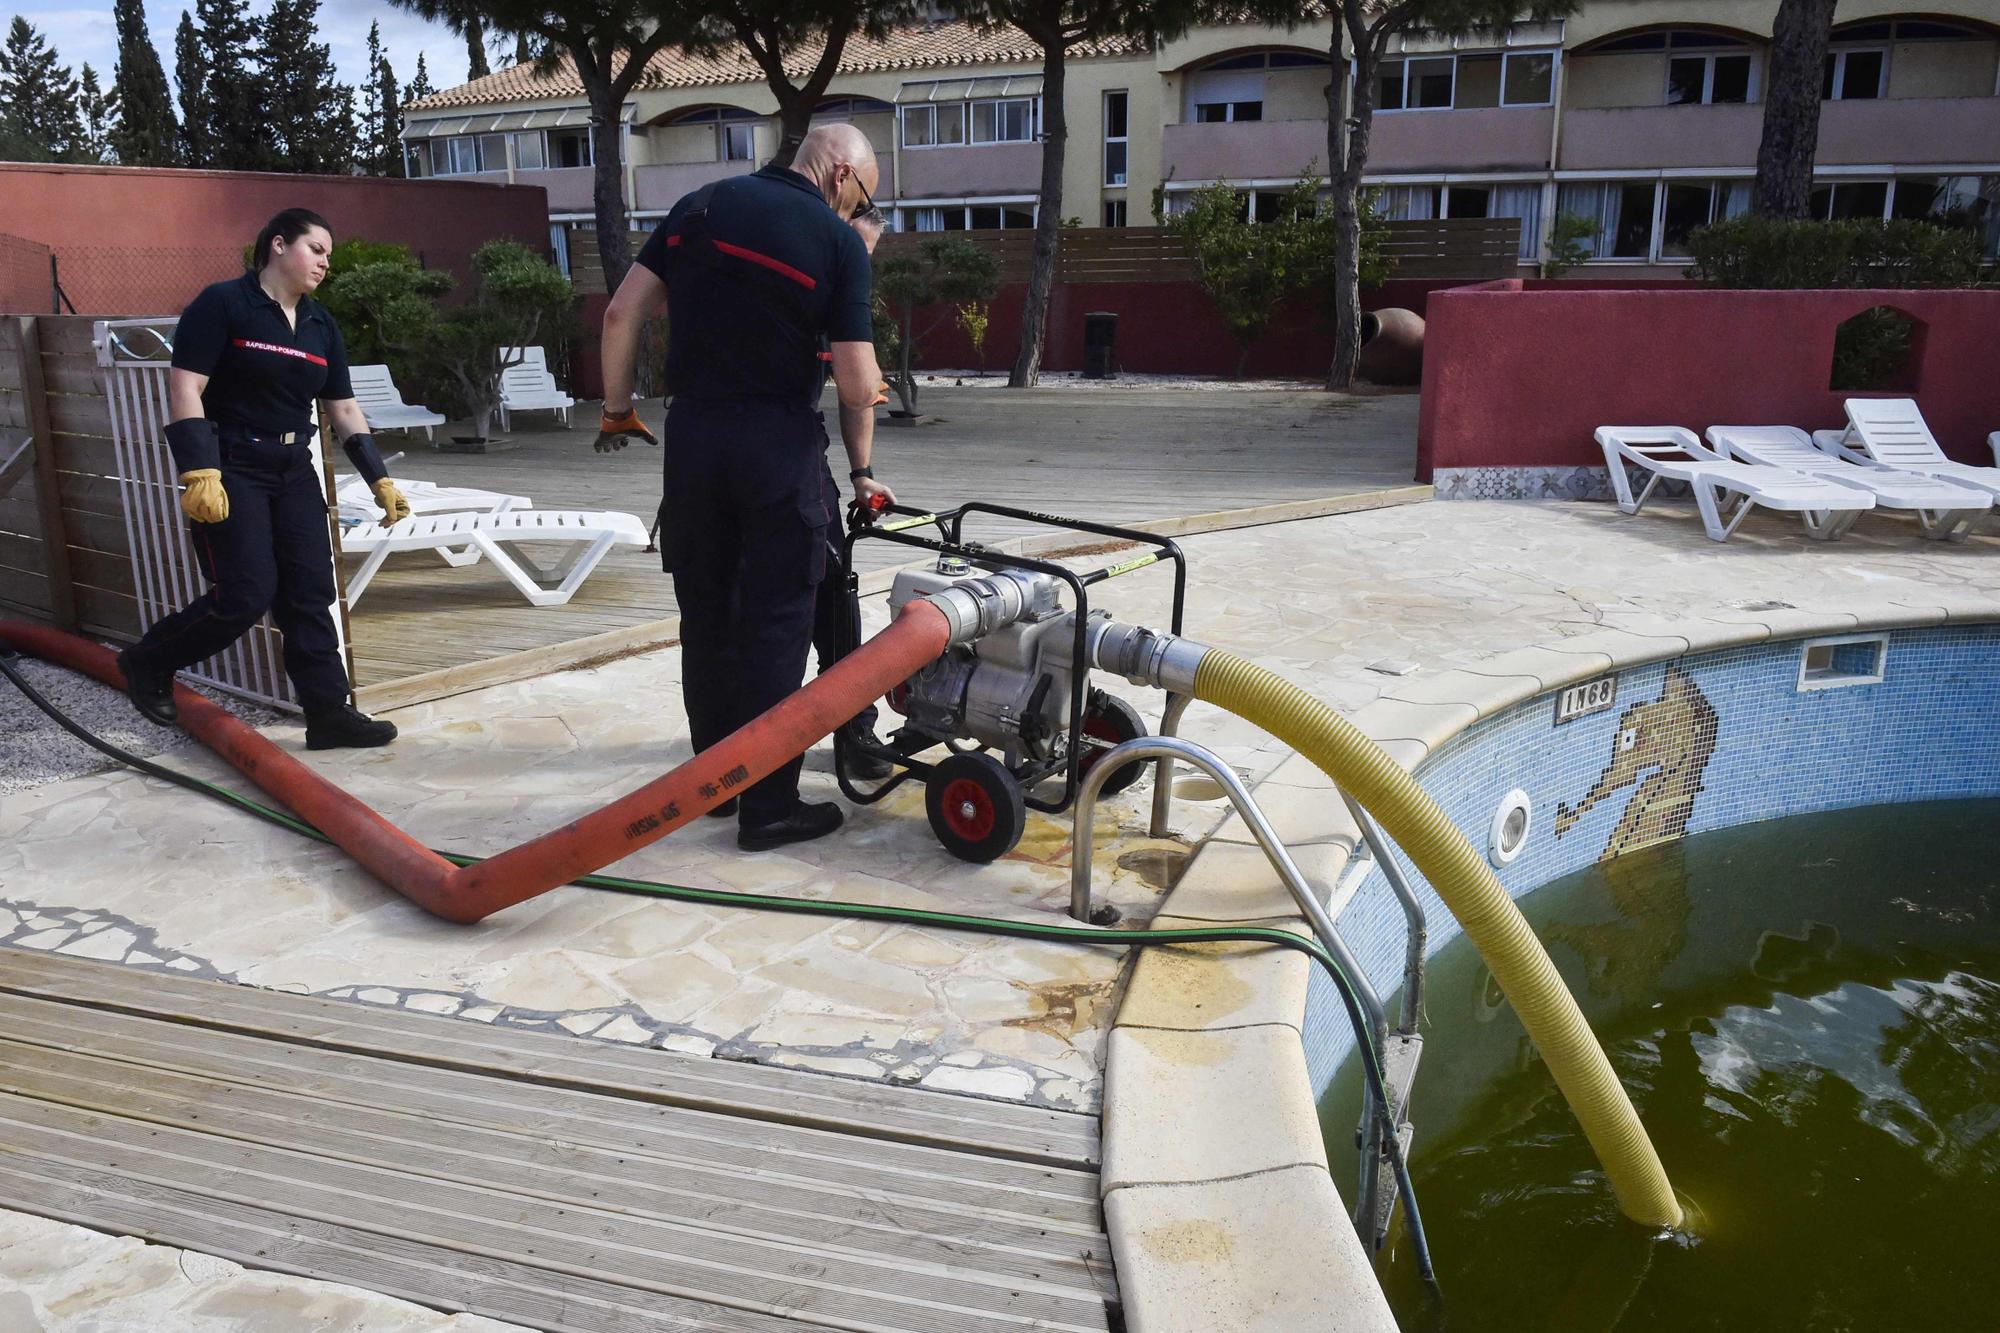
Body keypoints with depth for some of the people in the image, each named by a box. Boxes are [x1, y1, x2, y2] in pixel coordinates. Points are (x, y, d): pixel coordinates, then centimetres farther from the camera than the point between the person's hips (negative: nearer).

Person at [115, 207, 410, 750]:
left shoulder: (321, 326, 11)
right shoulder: (222, 304, -9)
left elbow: (344, 410, 14)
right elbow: (184, 388, -14)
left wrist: (380, 480, 9)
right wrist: (199, 474, -23)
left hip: (294, 471, 7)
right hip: (230, 469, -6)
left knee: (310, 593, 2)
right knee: (247, 595, -9)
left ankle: (328, 713, 6)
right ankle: (147, 663, 16)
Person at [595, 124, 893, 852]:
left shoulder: (702, 205, 9)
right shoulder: (837, 242, -5)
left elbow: (621, 313, 5)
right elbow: (857, 382, -9)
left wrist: (618, 409, 14)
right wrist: (861, 470, 5)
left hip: (692, 432, 5)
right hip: (778, 440, -4)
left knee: (705, 610, 14)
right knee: (776, 621, 2)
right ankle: (768, 805, 6)